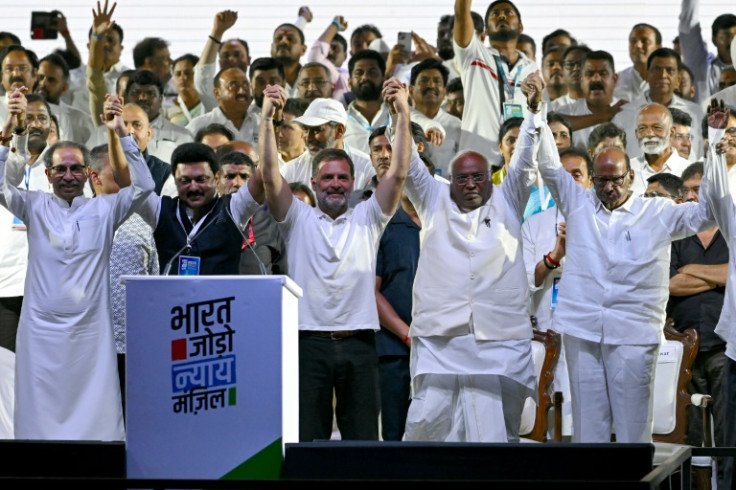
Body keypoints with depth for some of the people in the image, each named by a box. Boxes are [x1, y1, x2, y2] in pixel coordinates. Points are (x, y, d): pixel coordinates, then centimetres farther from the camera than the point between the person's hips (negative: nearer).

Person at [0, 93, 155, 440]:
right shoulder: (34, 207, 8)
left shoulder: (103, 209, 7)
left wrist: (122, 135, -10)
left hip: (91, 330, 0)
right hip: (42, 329, 0)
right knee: (42, 410, -1)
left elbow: (143, 187, -3)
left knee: (94, 411, -3)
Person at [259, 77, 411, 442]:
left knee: (363, 437, 2)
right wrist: (267, 118, -10)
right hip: (310, 342, -1)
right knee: (308, 439, 0)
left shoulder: (367, 219, 12)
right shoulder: (299, 219, 9)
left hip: (358, 343, 1)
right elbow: (270, 175, -2)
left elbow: (397, 173, 2)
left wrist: (403, 114, -6)